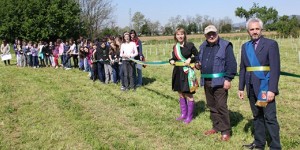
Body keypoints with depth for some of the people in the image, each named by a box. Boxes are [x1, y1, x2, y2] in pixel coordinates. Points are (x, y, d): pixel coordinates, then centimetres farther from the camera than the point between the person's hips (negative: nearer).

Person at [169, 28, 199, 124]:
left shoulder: (190, 45, -7)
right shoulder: (175, 47, 8)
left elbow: (198, 56, -2)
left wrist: (190, 59, -17)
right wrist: (171, 60, -3)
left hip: (187, 72, -6)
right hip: (178, 72, 6)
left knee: (189, 95, 0)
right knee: (181, 94, 14)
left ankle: (189, 116, 13)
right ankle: (183, 114, 28)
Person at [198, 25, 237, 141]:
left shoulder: (225, 46, -8)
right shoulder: (203, 47, 14)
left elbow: (231, 64, -12)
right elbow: (199, 59, 29)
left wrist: (228, 79, -16)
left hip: (219, 81, -7)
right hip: (206, 81, 7)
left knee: (221, 106, -6)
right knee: (211, 106, 14)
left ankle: (225, 131, 4)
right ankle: (216, 127, 27)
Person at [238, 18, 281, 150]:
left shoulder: (271, 44, -4)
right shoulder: (245, 47, 12)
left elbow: (275, 69, -10)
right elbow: (242, 69, 14)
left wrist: (272, 89, -16)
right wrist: (241, 88, 9)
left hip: (265, 86, -5)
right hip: (252, 88, 5)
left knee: (270, 118, -4)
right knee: (257, 116, 13)